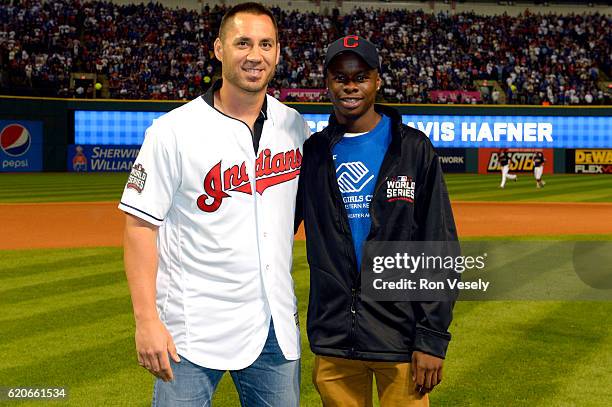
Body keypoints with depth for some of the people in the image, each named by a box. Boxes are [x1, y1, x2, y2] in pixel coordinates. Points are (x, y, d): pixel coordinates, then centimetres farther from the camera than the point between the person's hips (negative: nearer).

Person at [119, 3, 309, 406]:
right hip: (194, 328, -5)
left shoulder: (294, 126, 6)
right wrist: (147, 321, -16)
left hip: (276, 324, 5)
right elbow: (140, 225, -10)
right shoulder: (174, 130, -9)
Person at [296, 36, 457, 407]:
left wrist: (433, 337, -10)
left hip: (401, 335, -2)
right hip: (332, 341, 3)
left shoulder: (414, 149, -1)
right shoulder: (311, 153, 7)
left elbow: (441, 248, -4)